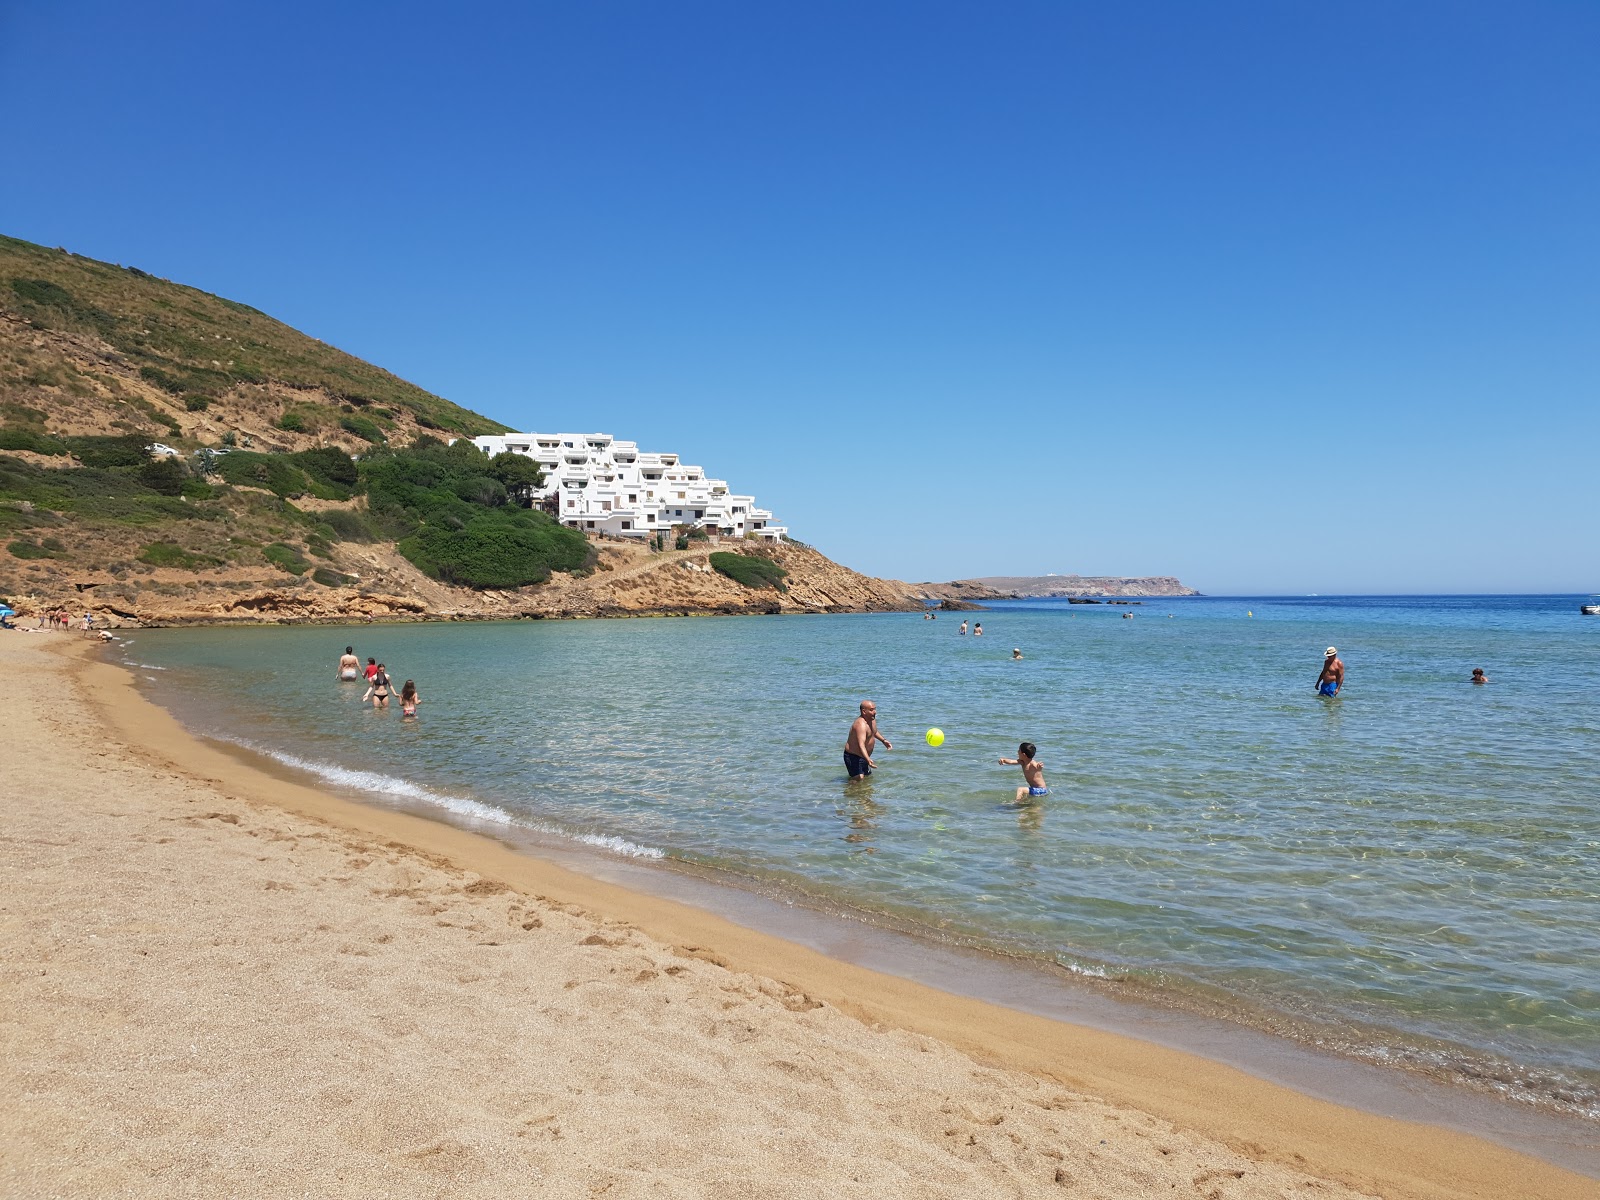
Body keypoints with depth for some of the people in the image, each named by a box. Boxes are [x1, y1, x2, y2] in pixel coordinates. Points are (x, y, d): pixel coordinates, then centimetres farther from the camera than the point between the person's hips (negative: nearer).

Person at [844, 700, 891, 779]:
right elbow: (861, 745, -40)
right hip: (853, 757, -10)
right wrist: (868, 760, -52)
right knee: (859, 779, -24)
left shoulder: (872, 719, 3)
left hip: (864, 757, 10)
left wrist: (883, 740, 15)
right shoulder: (861, 724, -28)